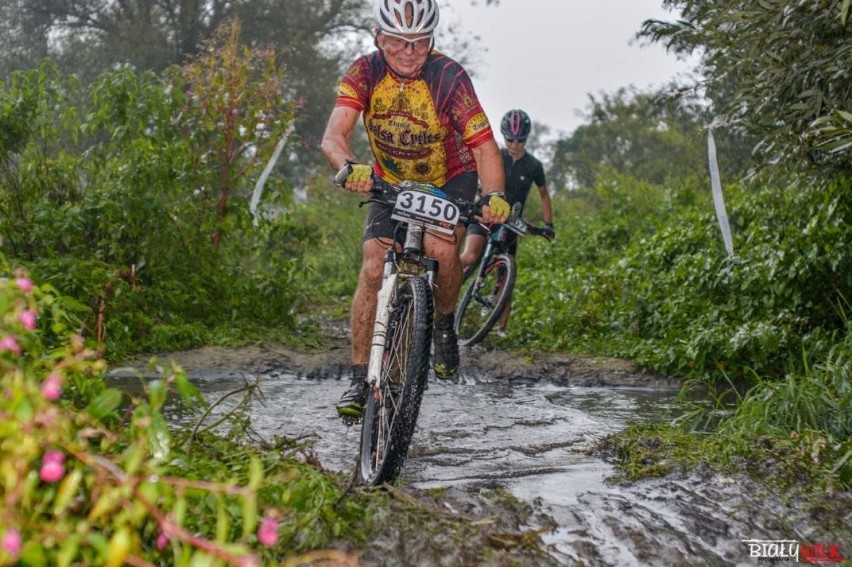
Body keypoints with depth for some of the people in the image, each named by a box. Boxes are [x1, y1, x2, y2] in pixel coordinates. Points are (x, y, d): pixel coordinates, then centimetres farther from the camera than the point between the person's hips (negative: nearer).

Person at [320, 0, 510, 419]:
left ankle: (445, 325, 0)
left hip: (450, 180, -2)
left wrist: (494, 196, -50)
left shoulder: (449, 77, -26)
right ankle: (360, 377, -4)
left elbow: (483, 145, -31)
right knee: (372, 268, -13)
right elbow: (332, 138, -32)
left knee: (441, 247, -29)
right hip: (391, 183, 2)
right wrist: (349, 168, -54)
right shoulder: (365, 72, -21)